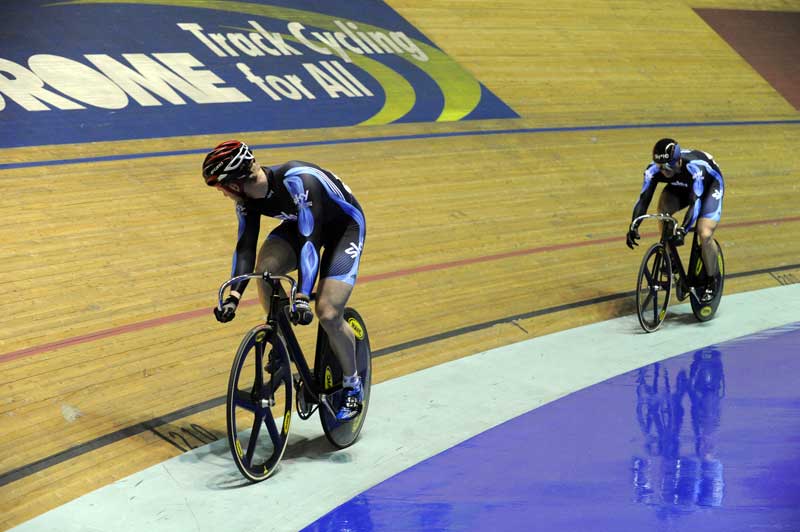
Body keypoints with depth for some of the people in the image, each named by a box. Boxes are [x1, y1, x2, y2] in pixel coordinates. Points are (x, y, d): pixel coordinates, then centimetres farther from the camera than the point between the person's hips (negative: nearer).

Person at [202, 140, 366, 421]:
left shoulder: (297, 181, -38)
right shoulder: (247, 196, -16)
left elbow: (310, 239, -42)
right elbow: (245, 246, -14)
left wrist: (303, 298, -49)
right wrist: (233, 295, -27)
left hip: (345, 226, -6)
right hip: (300, 224, 6)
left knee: (328, 314, -19)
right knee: (265, 268, -24)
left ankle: (353, 386, 6)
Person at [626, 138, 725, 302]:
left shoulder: (695, 168, -42)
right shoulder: (654, 169, -30)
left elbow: (695, 202, -47)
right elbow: (644, 198, -31)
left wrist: (683, 230, -59)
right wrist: (633, 227, -44)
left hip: (710, 184, -5)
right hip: (681, 186, 5)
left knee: (704, 235, -21)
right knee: (663, 209, -24)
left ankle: (712, 282, 3)